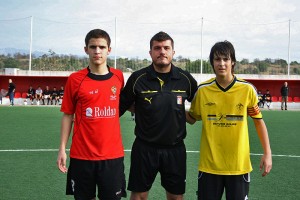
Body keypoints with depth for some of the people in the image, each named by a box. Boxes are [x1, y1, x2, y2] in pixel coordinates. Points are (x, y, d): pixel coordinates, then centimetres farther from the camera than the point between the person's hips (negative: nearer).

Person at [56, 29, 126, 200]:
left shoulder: (118, 77, 2)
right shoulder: (75, 79, -3)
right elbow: (68, 115, 2)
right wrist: (62, 149, -1)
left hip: (113, 155, 1)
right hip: (81, 155, -1)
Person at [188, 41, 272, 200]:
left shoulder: (247, 89, -5)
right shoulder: (202, 90, -3)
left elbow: (258, 121, 4)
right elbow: (192, 119, 11)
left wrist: (267, 153, 0)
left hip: (239, 164, 0)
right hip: (209, 164, 1)